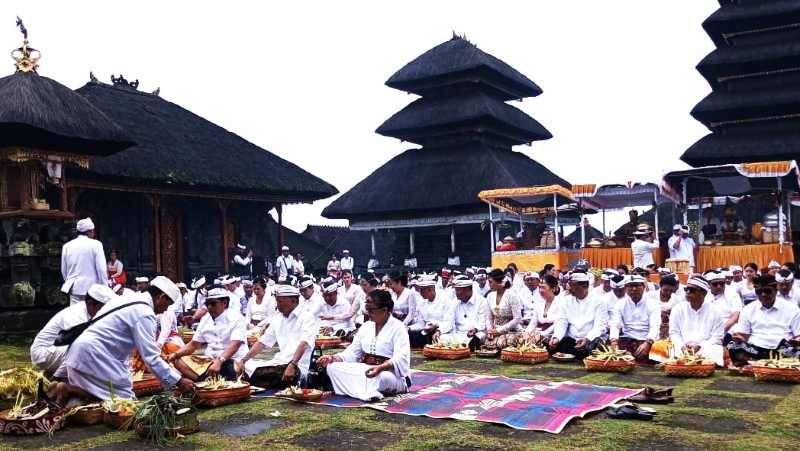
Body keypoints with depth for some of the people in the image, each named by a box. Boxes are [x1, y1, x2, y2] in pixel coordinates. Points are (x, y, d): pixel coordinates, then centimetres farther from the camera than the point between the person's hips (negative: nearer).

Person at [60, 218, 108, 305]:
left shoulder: (67, 246, 7)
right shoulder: (95, 244, -8)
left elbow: (64, 270, 13)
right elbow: (101, 268, -10)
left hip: (74, 288, 4)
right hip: (92, 288, -4)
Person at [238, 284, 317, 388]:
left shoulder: (306, 318, -5)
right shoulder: (278, 318, 18)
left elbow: (303, 344, -20)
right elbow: (263, 342, 17)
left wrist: (292, 365, -34)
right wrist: (243, 360, 6)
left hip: (297, 366, -7)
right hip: (279, 361, 7)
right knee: (247, 366, -14)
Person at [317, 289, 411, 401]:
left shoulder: (398, 328, -8)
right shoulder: (366, 326, 13)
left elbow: (401, 358, -21)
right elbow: (352, 353, 10)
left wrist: (380, 368, -39)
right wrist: (333, 358, -9)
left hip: (391, 373, -7)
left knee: (383, 377, -43)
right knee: (332, 367, -16)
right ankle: (367, 393, -31)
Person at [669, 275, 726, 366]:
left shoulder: (715, 311, 5)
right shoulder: (678, 309, 10)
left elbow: (717, 338, 2)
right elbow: (674, 333, 10)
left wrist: (699, 347, -14)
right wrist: (682, 346, -11)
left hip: (706, 349, 0)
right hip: (683, 350, 0)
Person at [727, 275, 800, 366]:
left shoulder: (791, 309, 11)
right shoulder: (748, 309, 15)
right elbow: (744, 335, 13)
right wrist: (739, 338, -12)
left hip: (783, 351, 0)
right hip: (755, 350, 1)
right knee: (733, 346, -28)